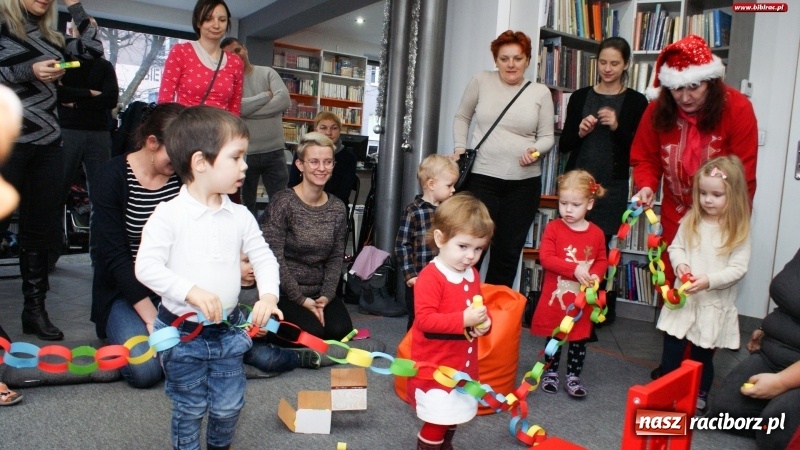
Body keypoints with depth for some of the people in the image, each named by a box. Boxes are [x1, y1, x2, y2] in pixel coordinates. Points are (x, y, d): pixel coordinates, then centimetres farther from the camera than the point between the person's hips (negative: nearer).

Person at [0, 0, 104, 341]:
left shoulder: (51, 39, 16)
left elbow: (94, 49, 11)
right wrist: (28, 72, -14)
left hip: (47, 145, 5)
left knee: (40, 229, 8)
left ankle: (35, 309, 17)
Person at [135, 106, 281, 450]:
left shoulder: (240, 216, -1)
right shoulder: (168, 214, -15)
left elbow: (264, 257, 0)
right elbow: (147, 267, -21)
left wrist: (268, 295, -19)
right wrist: (192, 291, -33)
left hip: (228, 329, 4)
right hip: (182, 331, -4)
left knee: (228, 405, 16)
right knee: (189, 408, 13)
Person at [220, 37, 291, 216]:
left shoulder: (268, 73, 5)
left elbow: (284, 100, -11)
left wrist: (250, 111, -13)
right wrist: (266, 96, -7)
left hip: (274, 151, 1)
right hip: (244, 153, -1)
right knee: (245, 205, 12)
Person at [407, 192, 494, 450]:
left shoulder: (472, 275, 4)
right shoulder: (430, 277, -22)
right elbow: (424, 320, -28)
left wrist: (484, 323, -5)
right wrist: (463, 320, -33)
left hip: (463, 364, 8)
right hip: (435, 367, -8)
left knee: (454, 416, 23)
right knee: (437, 421, 1)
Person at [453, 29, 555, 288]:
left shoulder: (541, 93, 5)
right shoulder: (481, 82, 3)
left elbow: (547, 137, 7)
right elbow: (462, 117, 14)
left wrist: (535, 150, -14)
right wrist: (460, 147, 1)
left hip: (524, 182, 2)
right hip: (481, 177, -1)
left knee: (508, 252, 9)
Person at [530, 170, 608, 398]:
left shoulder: (596, 233, -3)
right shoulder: (553, 228, -10)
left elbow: (602, 260, 8)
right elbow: (545, 257, -18)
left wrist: (596, 276, -14)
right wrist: (574, 269, -27)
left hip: (582, 300, 2)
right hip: (555, 297, -2)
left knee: (579, 339, 13)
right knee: (553, 337, 14)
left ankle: (573, 376, 28)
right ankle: (551, 372, 30)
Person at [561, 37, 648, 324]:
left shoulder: (636, 102, 3)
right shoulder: (580, 97, 9)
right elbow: (563, 145, 9)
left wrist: (617, 127, -14)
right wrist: (580, 131, -10)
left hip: (612, 188, -2)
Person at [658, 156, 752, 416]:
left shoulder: (739, 230, -9)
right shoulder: (691, 221, 1)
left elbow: (738, 269, -12)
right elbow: (675, 247, 8)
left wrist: (709, 280, -24)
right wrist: (679, 264, -12)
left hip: (714, 304, -3)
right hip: (683, 297, 3)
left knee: (703, 355, 10)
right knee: (671, 349, 10)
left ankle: (700, 398, 29)